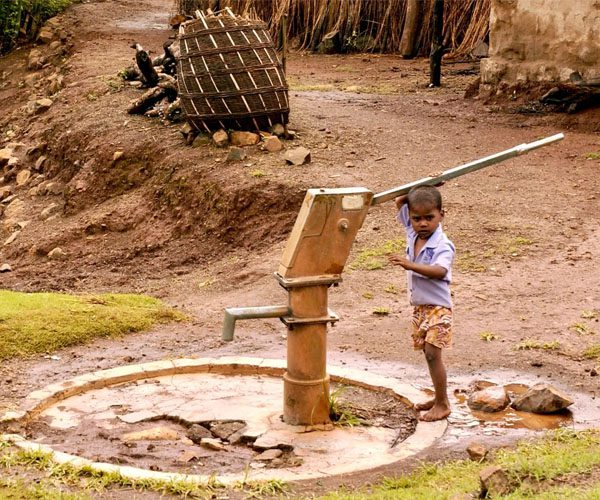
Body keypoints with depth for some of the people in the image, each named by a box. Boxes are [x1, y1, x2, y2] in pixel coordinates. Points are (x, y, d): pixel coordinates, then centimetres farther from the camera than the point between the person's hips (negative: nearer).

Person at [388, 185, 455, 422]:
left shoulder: (442, 246, -21)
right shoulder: (413, 234, 1)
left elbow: (440, 271, -39)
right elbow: (400, 204, 12)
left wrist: (410, 265, -46)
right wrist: (413, 195, -3)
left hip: (438, 307, -8)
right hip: (419, 306, 8)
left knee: (432, 353, -10)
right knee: (428, 352, 15)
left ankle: (443, 404, -2)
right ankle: (439, 397, 27)